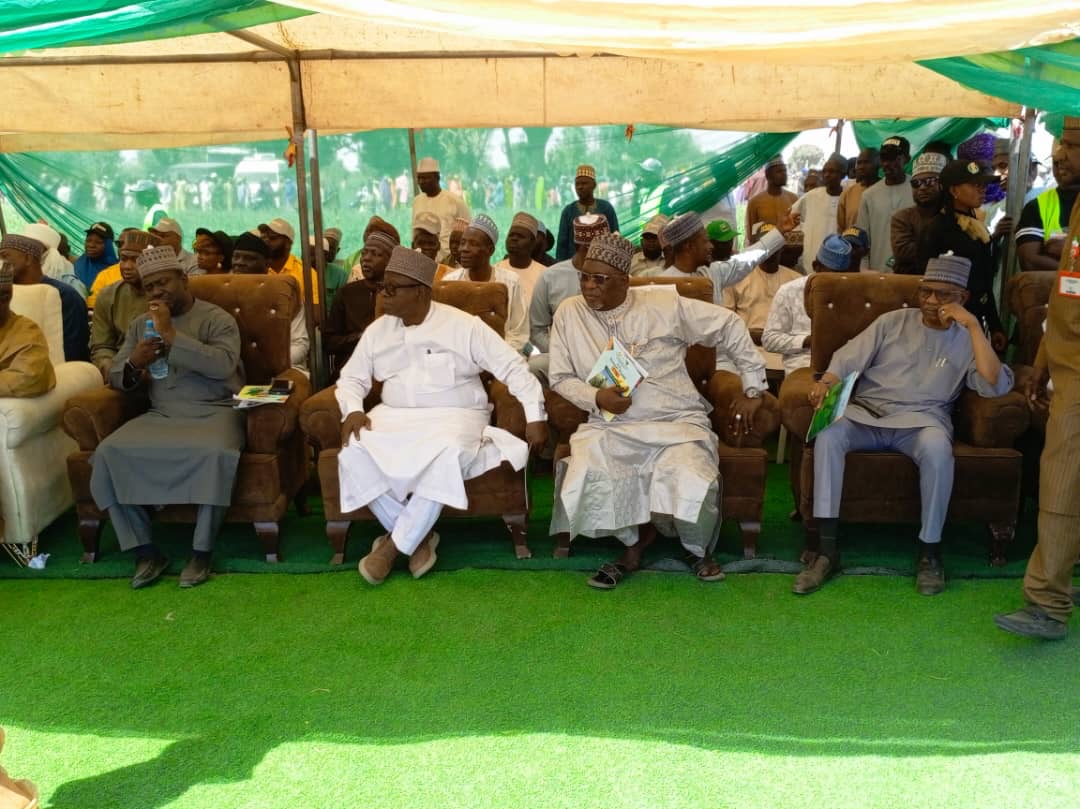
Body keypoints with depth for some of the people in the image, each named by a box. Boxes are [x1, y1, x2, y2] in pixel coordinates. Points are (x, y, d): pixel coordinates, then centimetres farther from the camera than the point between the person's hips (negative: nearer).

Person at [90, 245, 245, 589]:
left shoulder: (217, 318, 1)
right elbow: (115, 377, 14)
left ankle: (201, 551, -21)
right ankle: (145, 551, -13)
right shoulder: (139, 325, 16)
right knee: (108, 453, -22)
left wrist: (171, 335, -18)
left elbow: (224, 365, -17)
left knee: (214, 453, -37)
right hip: (159, 415, 5)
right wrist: (134, 364, -10)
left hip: (213, 412, -4)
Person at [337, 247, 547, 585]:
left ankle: (395, 543, -19)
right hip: (394, 416, 4)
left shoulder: (464, 326, -3)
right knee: (353, 455, -26)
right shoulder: (377, 330, 10)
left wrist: (535, 416, -14)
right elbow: (352, 377, 15)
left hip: (453, 416, -3)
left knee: (445, 457, -38)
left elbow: (513, 367, -4)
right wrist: (353, 409, -8)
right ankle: (418, 536, -11)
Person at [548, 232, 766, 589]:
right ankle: (635, 539, 4)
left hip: (676, 422, -1)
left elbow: (729, 325, 3)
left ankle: (698, 548, 10)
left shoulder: (663, 304, -4)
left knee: (692, 486, -29)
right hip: (610, 426, 2)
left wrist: (752, 389, 3)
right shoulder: (569, 313, 2)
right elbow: (561, 378, 7)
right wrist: (596, 397, -14)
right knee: (588, 479, -29)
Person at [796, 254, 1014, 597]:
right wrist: (827, 382, -16)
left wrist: (974, 325, -9)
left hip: (922, 420, -1)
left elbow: (995, 386, -7)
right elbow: (849, 357, 7)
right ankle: (828, 550, -28)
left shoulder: (967, 339, 10)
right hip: (866, 414, 1)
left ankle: (930, 551, -17)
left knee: (936, 449, -38)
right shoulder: (893, 321, 14)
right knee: (828, 434, -31)